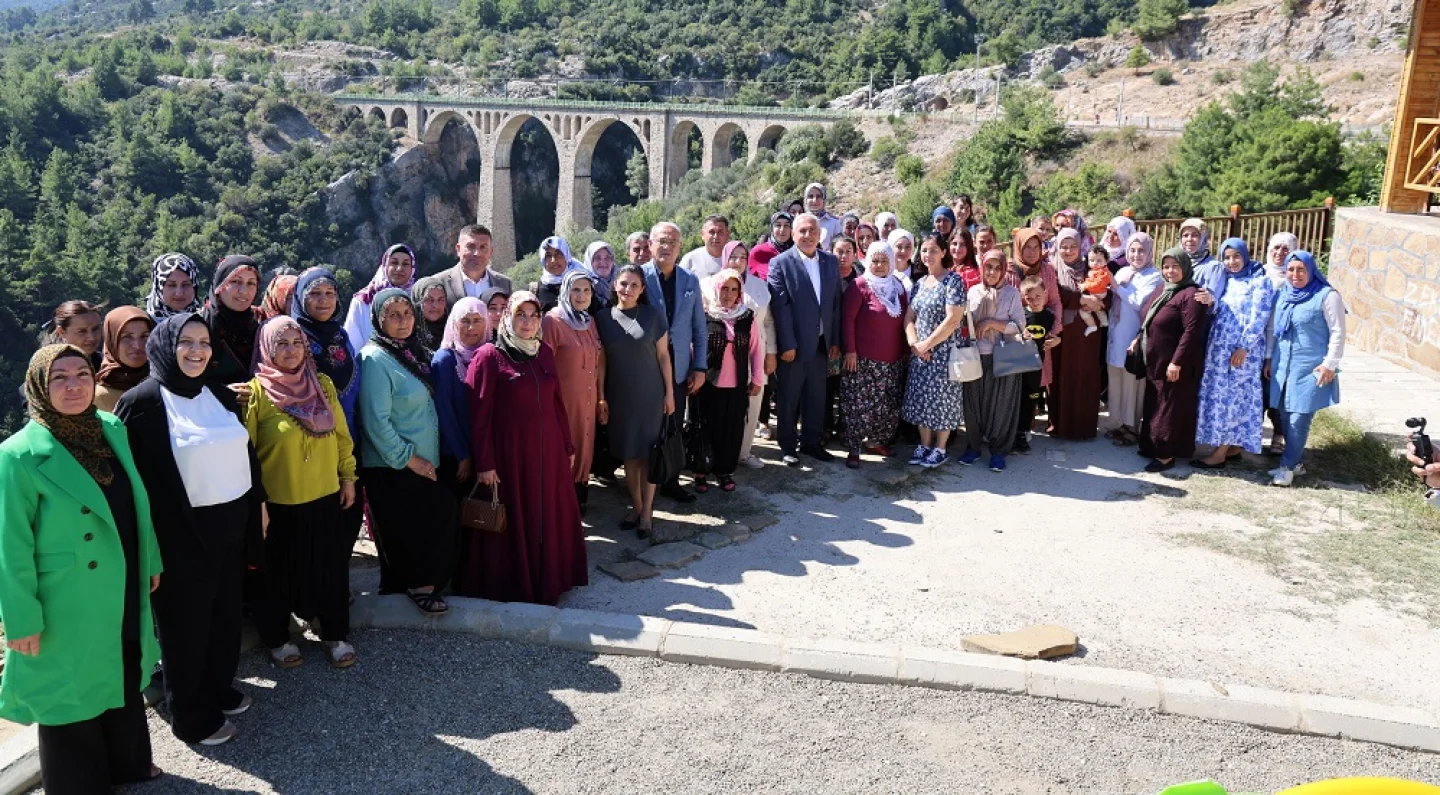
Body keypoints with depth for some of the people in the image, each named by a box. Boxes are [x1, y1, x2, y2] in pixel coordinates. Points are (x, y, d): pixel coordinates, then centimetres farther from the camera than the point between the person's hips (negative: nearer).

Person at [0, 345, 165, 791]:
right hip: (68, 605, -6)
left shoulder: (113, 430, -2)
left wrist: (151, 561, 14)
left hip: (122, 592, 6)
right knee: (73, 690, 13)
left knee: (125, 680, 22)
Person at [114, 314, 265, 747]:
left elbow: (246, 453, 15)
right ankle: (191, 716, 23)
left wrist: (259, 504, 14)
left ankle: (219, 688, 38)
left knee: (225, 612, 17)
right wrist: (149, 540, -14)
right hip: (181, 532, -6)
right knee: (187, 621, 8)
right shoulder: (141, 402, -13)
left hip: (231, 522, 6)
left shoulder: (220, 395, 7)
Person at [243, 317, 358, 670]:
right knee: (279, 573, 11)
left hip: (326, 497, 4)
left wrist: (348, 477, 8)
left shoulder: (322, 385, 3)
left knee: (331, 568, 11)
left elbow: (342, 435, 9)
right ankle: (277, 639, 29)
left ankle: (334, 634, 28)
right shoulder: (257, 391, -10)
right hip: (279, 503, -4)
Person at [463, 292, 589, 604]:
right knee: (513, 522, 5)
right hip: (510, 452, -5)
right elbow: (480, 415, -10)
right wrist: (485, 463, -13)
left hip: (548, 451, 5)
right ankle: (513, 587, 20)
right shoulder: (489, 356, -8)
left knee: (550, 517, 13)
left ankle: (548, 579, 29)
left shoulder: (544, 352, 9)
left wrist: (567, 446, 12)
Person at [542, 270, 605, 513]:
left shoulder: (590, 321, 10)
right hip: (564, 399, -7)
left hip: (588, 400, 7)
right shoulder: (553, 320, -12)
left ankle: (579, 499, 30)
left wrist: (601, 396, 12)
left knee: (583, 449, 15)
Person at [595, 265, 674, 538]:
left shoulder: (654, 315, -4)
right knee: (628, 453, 9)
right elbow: (601, 360, 3)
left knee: (647, 452, 2)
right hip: (619, 395, 2)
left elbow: (663, 356, -1)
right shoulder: (603, 317, 0)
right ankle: (636, 506, 22)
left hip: (650, 393, -2)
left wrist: (669, 392, -2)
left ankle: (647, 511, 11)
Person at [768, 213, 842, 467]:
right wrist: (787, 345, -16)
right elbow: (781, 307, -13)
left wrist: (835, 341, 6)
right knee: (789, 398, 7)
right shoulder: (780, 263, -9)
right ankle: (788, 446, 20)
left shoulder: (830, 261, 6)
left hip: (821, 343, 5)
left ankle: (811, 442, 27)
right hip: (794, 344, -4)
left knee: (816, 397, 13)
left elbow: (836, 303, 8)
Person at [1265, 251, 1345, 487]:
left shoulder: (1327, 295, -7)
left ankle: (1288, 466, 2)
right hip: (1283, 366, 6)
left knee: (1299, 419, -6)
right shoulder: (1284, 295, 11)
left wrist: (1330, 364, -12)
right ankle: (1296, 461, 22)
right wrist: (1269, 357, 17)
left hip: (1311, 369, -6)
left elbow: (1338, 332, -9)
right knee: (1285, 417, 8)